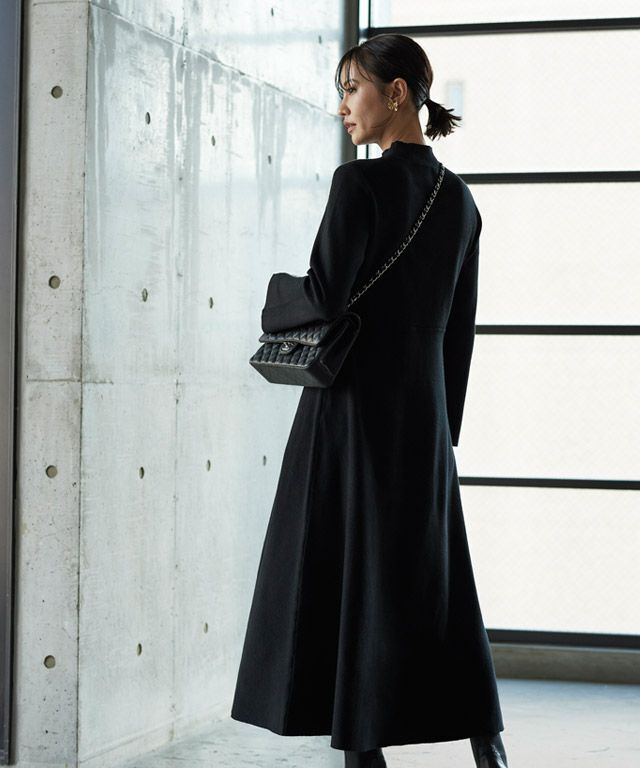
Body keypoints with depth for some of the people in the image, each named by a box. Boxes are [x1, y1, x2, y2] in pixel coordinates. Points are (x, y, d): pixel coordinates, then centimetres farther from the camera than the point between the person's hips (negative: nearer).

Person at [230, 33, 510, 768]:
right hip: (424, 411, 7)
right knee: (434, 582, 12)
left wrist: (276, 296, 4)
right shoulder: (459, 200, 10)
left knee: (345, 577, 1)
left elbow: (325, 297, -18)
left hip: (354, 405, -7)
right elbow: (460, 331, 14)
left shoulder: (360, 182, -12)